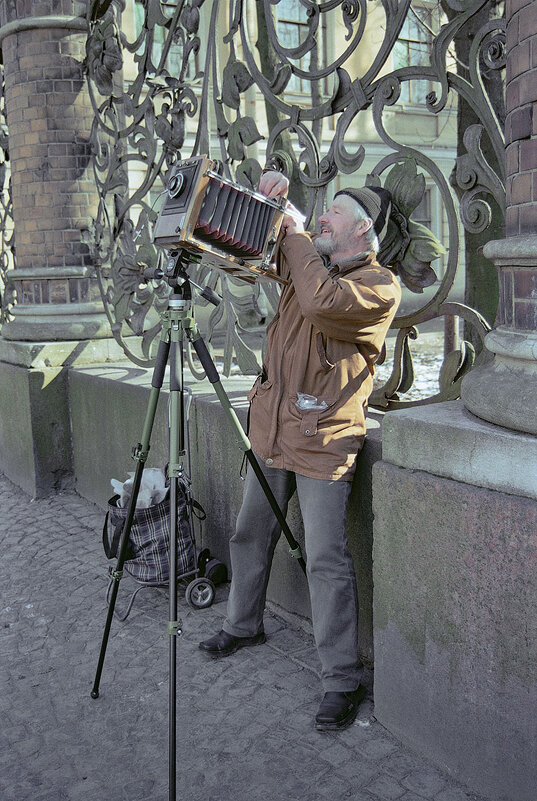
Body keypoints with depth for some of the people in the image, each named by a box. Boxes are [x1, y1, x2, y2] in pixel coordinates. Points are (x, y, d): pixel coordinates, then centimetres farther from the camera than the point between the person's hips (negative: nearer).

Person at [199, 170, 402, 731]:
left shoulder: (380, 284, -10)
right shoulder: (303, 261, 13)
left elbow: (322, 301, -29)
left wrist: (296, 232, -15)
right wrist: (267, 197, 2)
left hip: (323, 441, -7)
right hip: (272, 431, 8)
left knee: (326, 560, -7)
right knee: (250, 535, 19)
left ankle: (343, 679, 6)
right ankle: (243, 626, 40)